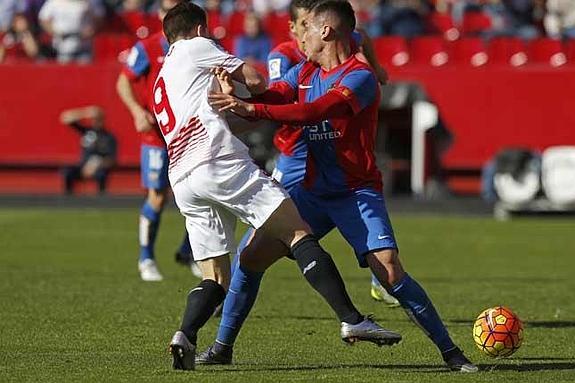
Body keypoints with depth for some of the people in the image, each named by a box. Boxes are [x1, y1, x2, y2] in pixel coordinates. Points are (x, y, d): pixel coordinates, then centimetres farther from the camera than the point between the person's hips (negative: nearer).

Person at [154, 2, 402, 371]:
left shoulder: (160, 83, 32)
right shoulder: (197, 47, 11)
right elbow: (255, 80, 10)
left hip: (183, 181, 8)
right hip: (220, 160, -8)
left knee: (216, 278, 11)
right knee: (298, 232, -10)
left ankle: (185, 334, -15)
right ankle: (352, 320, -20)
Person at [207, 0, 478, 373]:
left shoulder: (360, 76, -15)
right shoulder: (303, 72, 9)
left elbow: (315, 111, -29)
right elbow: (271, 98, -7)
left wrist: (252, 108, -36)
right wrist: (236, 92, -29)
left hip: (357, 191, -6)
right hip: (313, 189, 6)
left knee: (390, 272, -19)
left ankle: (451, 352, -10)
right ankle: (223, 345, 10)